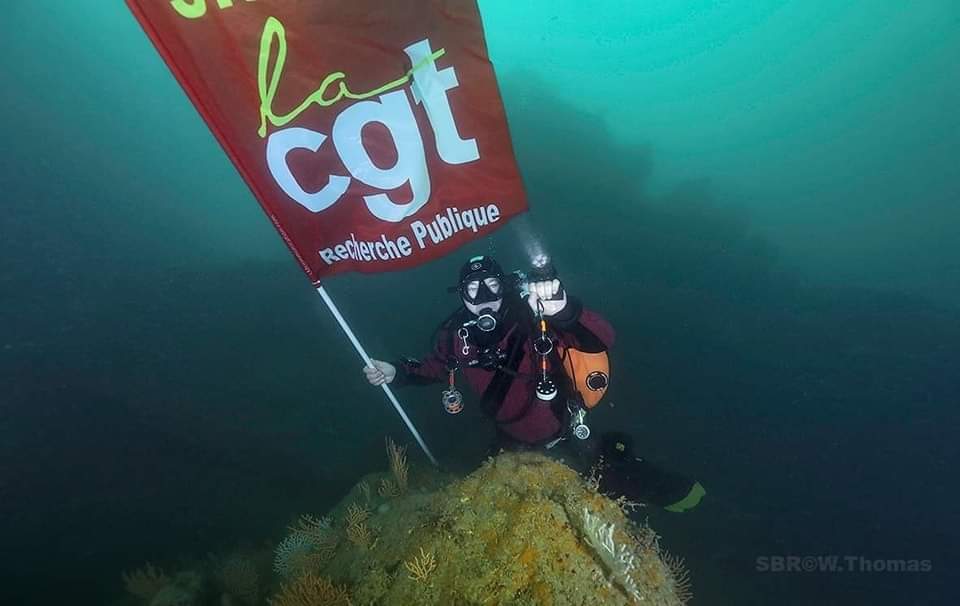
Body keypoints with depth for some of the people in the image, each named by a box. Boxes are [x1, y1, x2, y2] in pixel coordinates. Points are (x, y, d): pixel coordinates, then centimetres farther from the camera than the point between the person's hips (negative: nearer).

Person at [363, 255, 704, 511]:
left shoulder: (534, 321, -29)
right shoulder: (456, 335, -16)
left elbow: (604, 340, -39)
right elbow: (434, 368, 6)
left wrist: (564, 310, -56)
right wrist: (396, 373, -8)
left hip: (566, 445, -5)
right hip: (513, 446, 5)